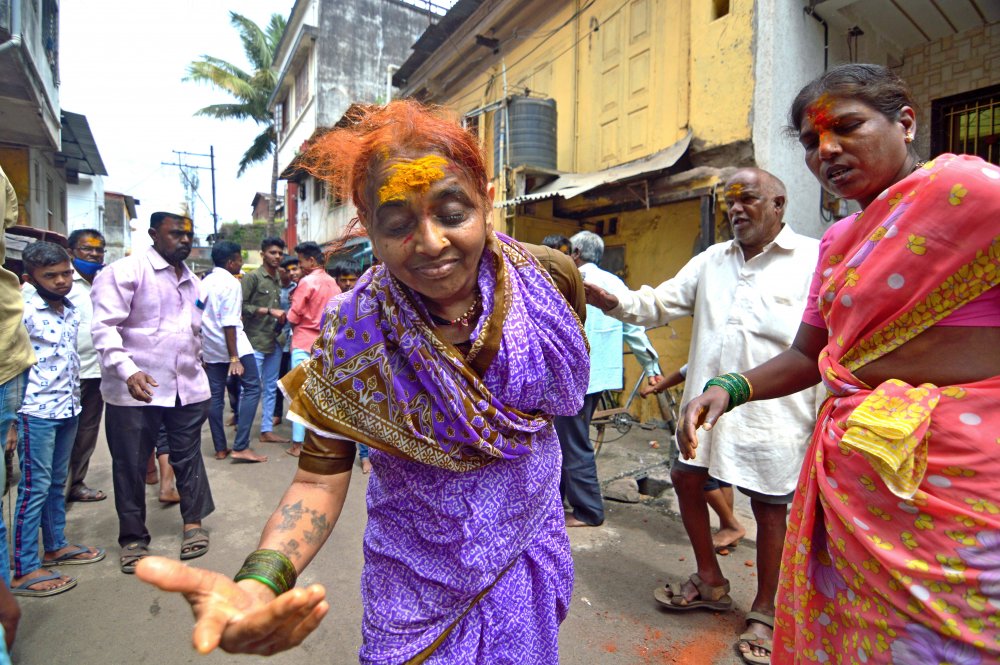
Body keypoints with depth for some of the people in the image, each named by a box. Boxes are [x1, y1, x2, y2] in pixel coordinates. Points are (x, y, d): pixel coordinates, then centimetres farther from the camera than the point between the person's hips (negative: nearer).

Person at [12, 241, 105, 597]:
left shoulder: (71, 310, 8)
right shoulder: (23, 311, -14)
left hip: (68, 409, 7)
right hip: (36, 412, -7)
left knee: (58, 483, 17)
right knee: (35, 488, 0)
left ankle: (56, 546, 31)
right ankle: (25, 570, 10)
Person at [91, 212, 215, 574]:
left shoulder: (191, 280, 15)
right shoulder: (126, 271, -7)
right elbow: (104, 326, -15)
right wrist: (127, 371, -26)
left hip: (188, 388, 5)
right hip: (134, 390, -5)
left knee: (188, 457, 11)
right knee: (131, 465, 8)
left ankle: (194, 522, 27)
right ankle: (133, 538, 24)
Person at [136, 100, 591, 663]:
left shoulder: (549, 278, -18)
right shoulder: (356, 336, -24)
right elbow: (320, 479, -19)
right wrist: (262, 582, -36)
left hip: (531, 547, 3)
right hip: (423, 572, -2)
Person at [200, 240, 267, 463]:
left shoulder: (204, 282, 12)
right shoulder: (231, 283, -13)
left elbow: (200, 317, 14)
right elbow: (229, 323, -19)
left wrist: (203, 352, 20)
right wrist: (234, 357, -19)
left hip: (210, 348, 8)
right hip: (232, 345, -8)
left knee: (215, 396, 10)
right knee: (251, 389, -1)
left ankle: (220, 448, 17)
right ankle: (241, 446, -7)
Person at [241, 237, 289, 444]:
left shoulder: (279, 280, 14)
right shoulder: (252, 277, -6)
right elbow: (242, 306, -15)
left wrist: (282, 316, 0)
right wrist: (270, 311, -17)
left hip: (275, 341, 7)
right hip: (256, 341, -7)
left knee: (271, 388, 12)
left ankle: (267, 430, 21)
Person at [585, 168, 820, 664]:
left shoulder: (813, 260, -5)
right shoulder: (711, 261, 11)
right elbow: (660, 303, 9)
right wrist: (614, 302, -8)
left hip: (771, 412, -5)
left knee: (769, 507, 7)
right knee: (687, 481, 13)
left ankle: (764, 614, 30)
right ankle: (710, 585, 36)